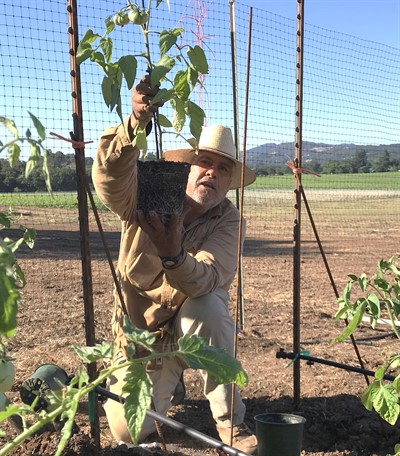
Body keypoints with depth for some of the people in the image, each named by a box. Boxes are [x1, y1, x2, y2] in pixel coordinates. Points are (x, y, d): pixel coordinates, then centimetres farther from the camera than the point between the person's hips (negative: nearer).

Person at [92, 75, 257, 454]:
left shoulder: (227, 219, -16)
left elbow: (206, 280, -33)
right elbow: (109, 175, -39)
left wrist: (173, 255, -54)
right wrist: (137, 120, -56)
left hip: (193, 322, 0)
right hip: (141, 330, 1)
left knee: (208, 307, -35)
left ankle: (230, 423, -17)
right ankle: (167, 383, 32)